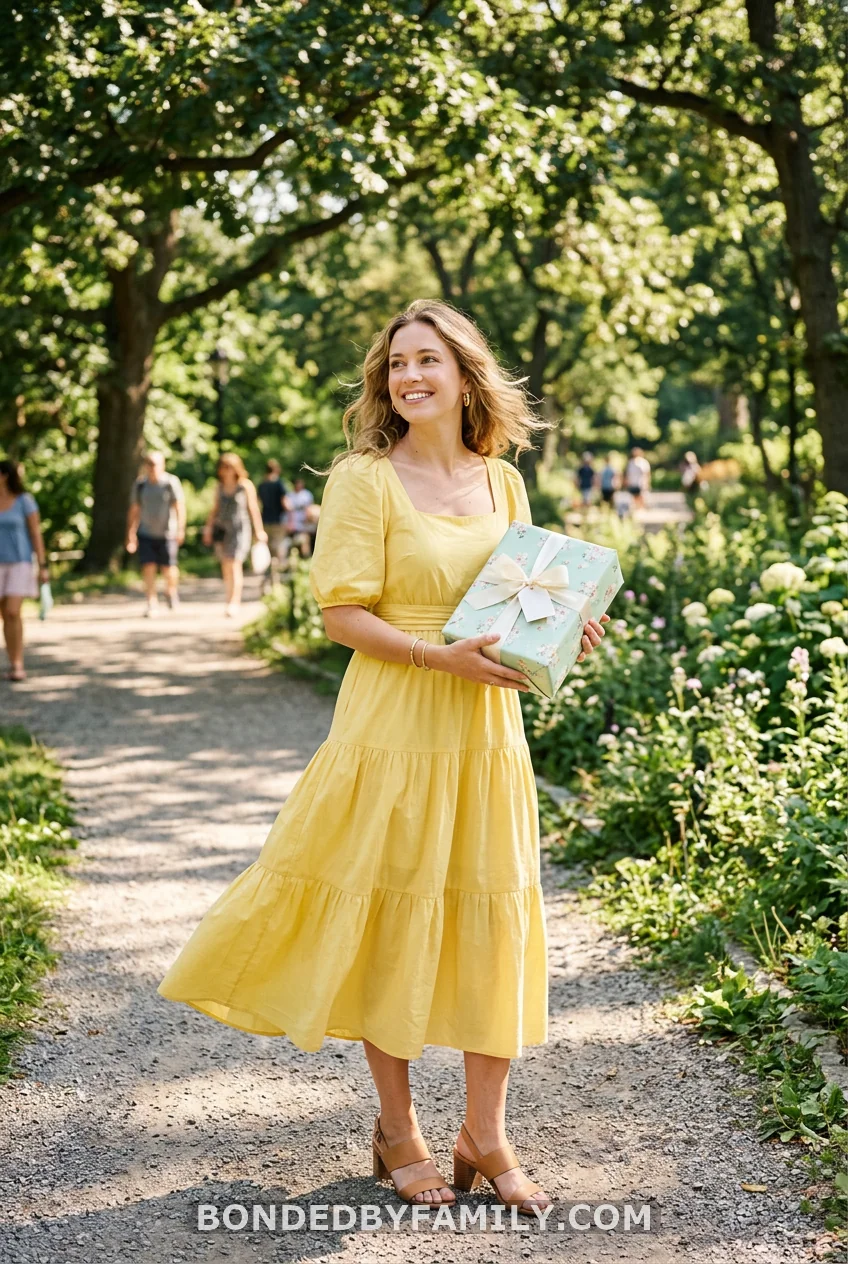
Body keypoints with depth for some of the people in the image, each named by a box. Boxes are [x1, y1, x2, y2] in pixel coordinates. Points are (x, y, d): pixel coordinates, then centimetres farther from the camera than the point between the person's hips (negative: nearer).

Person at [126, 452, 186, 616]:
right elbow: (134, 510, 10)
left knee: (169, 569, -1)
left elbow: (180, 506, -10)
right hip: (146, 534, 2)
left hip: (167, 534, -2)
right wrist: (130, 534, 8)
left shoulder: (171, 482, -6)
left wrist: (180, 529, -20)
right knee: (148, 568, -8)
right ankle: (152, 604, -3)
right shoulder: (140, 484, 5)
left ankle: (171, 591, 31)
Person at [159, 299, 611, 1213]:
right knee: (391, 918, 4)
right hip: (393, 725, -5)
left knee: (492, 918, 6)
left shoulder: (502, 482, 9)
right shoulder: (364, 479, -6)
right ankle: (396, 1129, 23)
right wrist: (443, 657, -21)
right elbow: (341, 613, -11)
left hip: (486, 729, 5)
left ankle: (484, 1136, 19)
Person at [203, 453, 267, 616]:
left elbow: (254, 508, 1)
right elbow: (215, 508, 19)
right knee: (226, 567, 5)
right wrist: (208, 527, 15)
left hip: (240, 528, -5)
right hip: (222, 529, 5)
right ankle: (229, 601, 11)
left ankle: (234, 603, -17)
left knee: (235, 565, -14)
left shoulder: (246, 486, -1)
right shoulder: (220, 487, 12)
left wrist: (259, 531, -1)